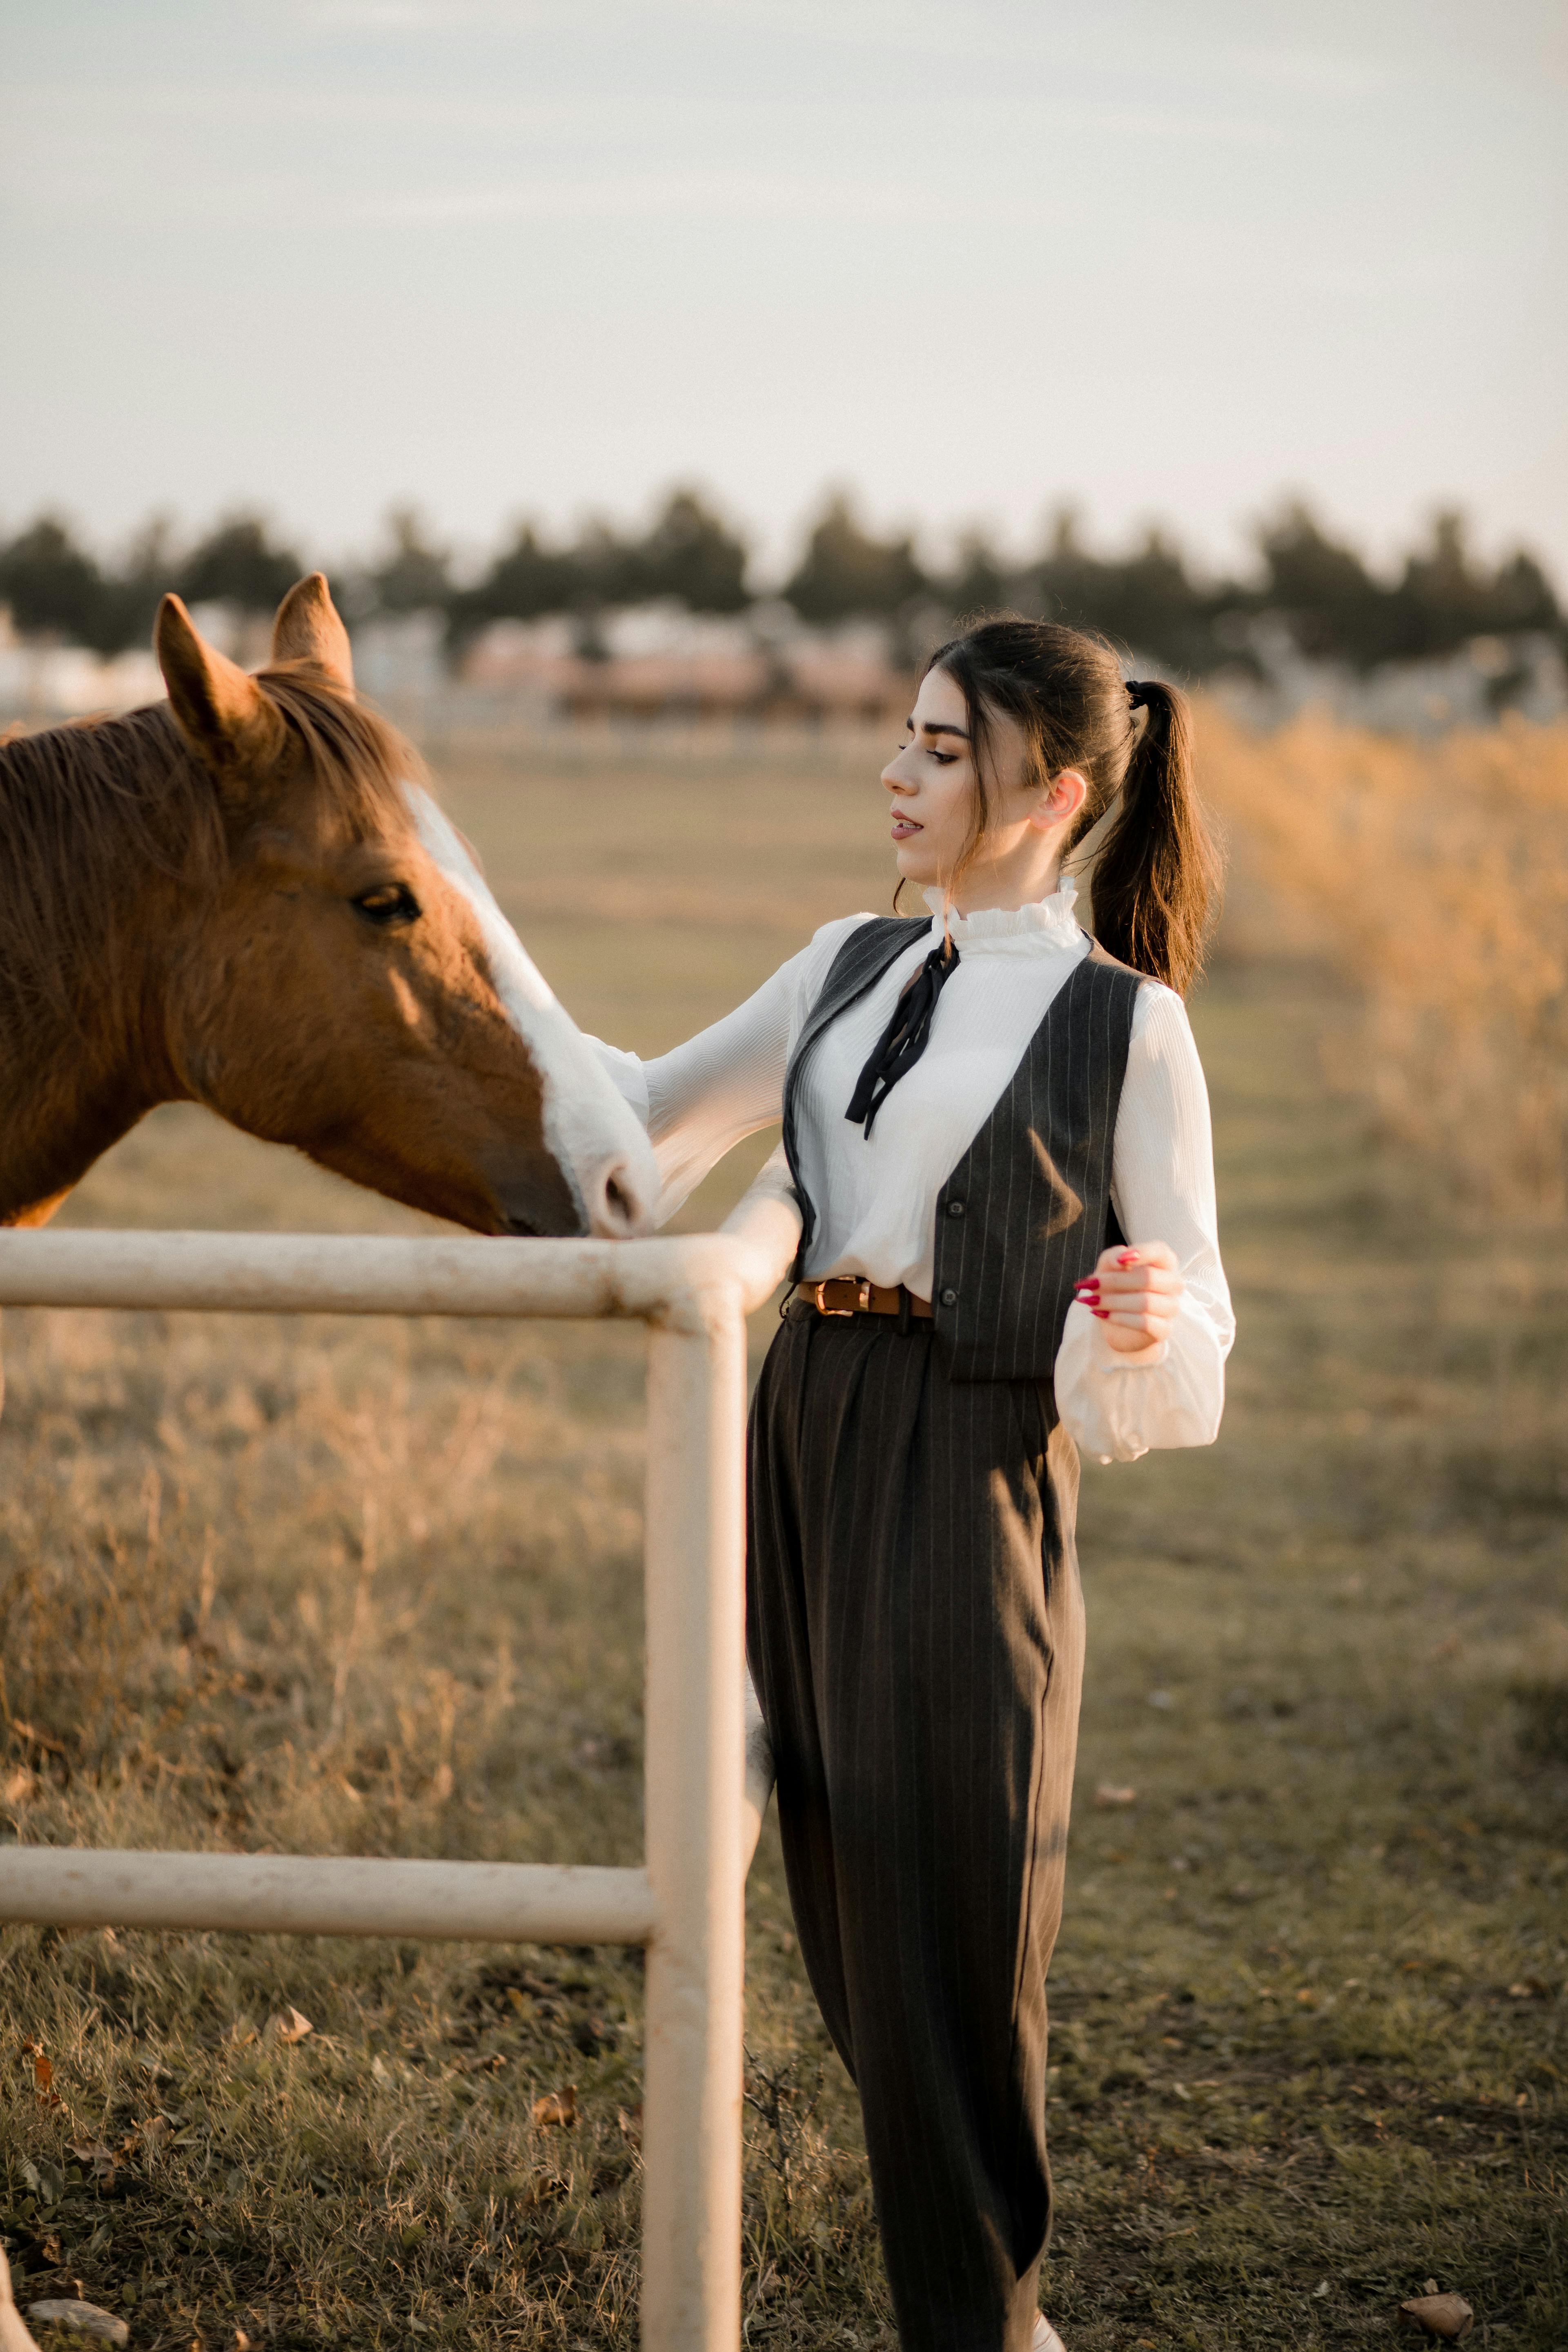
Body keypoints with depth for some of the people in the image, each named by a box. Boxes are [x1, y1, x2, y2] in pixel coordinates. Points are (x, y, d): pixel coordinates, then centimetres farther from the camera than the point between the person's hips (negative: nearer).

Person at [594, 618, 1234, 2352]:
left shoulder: (1123, 1023, -6)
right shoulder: (849, 970, 10)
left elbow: (1192, 1303, -3)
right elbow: (653, 1114, 20)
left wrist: (1146, 1322, -25)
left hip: (964, 1471, -6)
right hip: (805, 1431, 6)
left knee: (945, 1913, -2)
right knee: (841, 1892, 12)